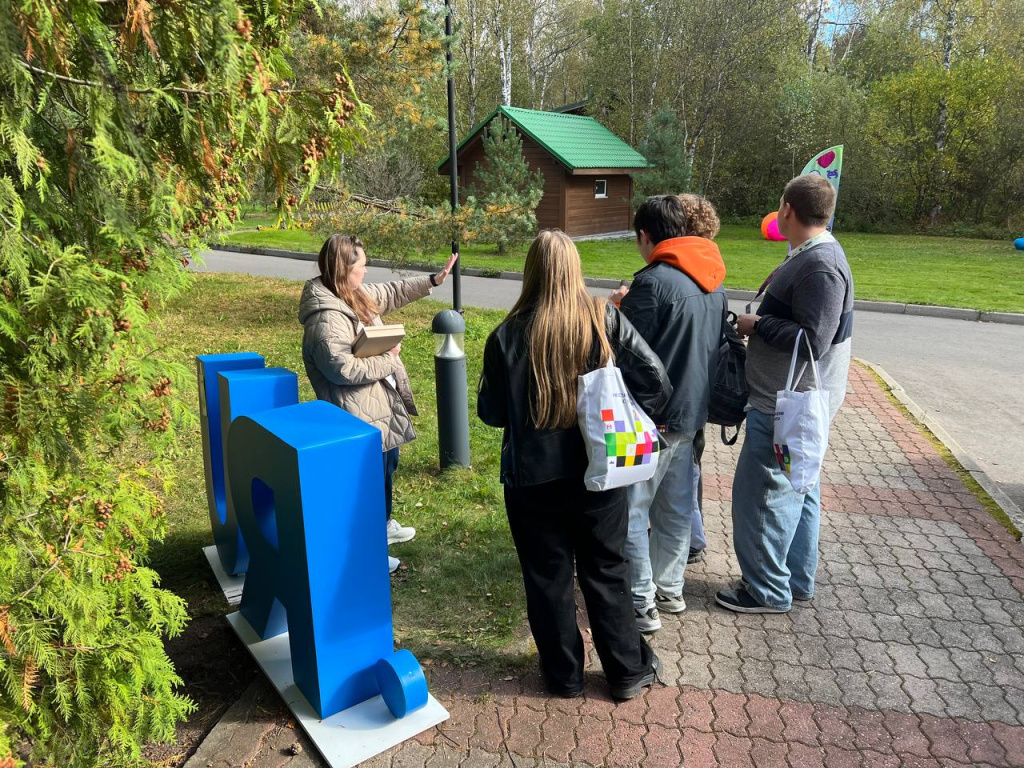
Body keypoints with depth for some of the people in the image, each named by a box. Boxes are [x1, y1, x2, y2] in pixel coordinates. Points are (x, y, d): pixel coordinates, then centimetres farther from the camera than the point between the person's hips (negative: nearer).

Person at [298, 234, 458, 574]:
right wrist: (387, 360, -21)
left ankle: (383, 526, 48)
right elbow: (343, 368, -32)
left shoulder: (356, 295, 3)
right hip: (361, 416, -11)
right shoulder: (326, 319, -27)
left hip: (383, 406, 11)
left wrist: (433, 280, 13)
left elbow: (392, 293, 18)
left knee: (386, 467, 26)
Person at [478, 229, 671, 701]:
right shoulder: (607, 321, -9)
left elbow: (491, 412, -5)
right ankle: (628, 672, 33)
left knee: (547, 577, 17)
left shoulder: (508, 335, -13)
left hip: (533, 477, -1)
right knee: (606, 572, 19)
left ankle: (564, 675, 33)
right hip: (600, 472, 2)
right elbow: (655, 382, -8)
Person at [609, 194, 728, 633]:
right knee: (676, 506, 18)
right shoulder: (713, 282, 8)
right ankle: (670, 589, 31)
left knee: (630, 508, 3)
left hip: (654, 416, -9)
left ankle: (642, 604, 9)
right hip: (694, 411, 9)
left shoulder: (653, 281, -19)